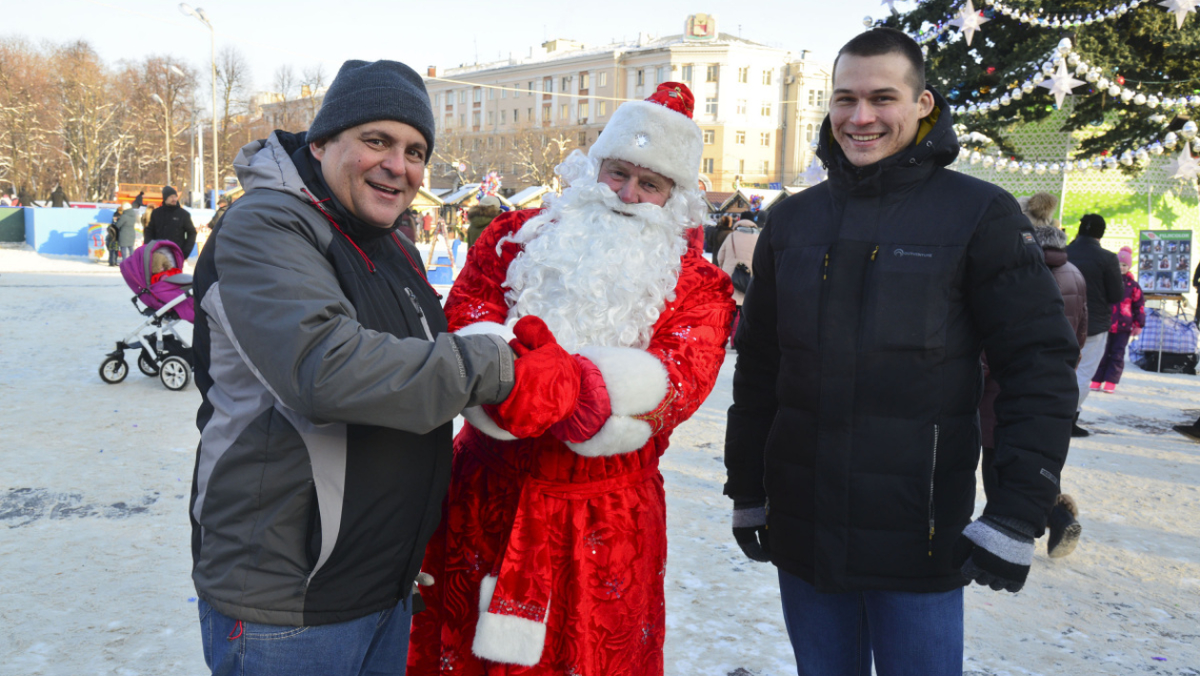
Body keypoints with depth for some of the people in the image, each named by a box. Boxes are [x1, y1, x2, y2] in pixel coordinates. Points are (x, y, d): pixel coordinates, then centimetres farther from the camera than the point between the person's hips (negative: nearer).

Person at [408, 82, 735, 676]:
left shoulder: (696, 287, 2)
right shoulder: (515, 238, 6)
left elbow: (672, 380, -15)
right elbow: (466, 322, -8)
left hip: (604, 525, -1)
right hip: (484, 500, 1)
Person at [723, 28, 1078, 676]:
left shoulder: (979, 215, -4)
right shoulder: (792, 220, 7)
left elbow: (1041, 367, -7)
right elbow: (756, 366, 11)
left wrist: (1016, 515, -13)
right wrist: (746, 491, 11)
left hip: (919, 545, -3)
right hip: (801, 536, 4)